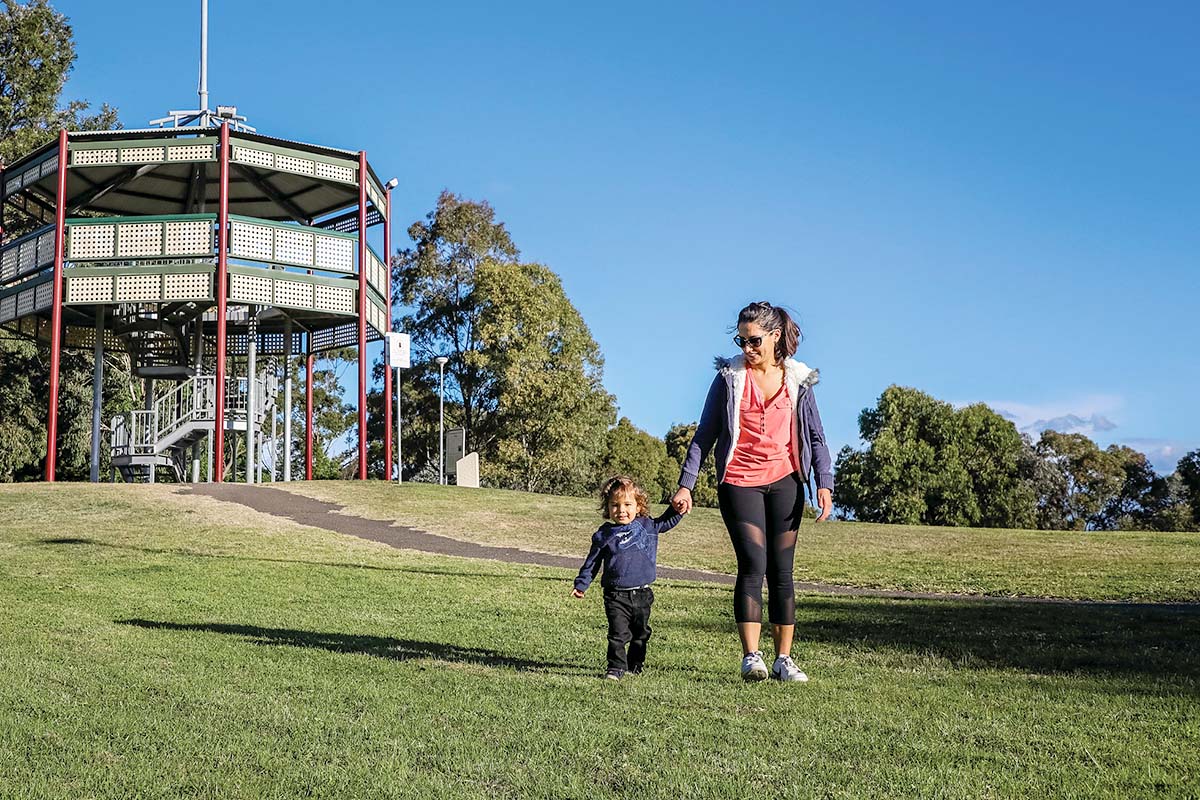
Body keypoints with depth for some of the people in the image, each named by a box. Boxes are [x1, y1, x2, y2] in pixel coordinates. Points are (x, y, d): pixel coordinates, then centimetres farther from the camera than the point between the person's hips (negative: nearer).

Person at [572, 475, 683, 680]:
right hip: (615, 595, -2)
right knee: (618, 633, -12)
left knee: (640, 633, 14)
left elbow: (667, 521, 18)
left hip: (642, 594, 2)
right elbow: (592, 562, 9)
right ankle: (616, 667, -6)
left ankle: (635, 666, 30)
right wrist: (581, 585, 7)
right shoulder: (604, 534, 2)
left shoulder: (647, 526, 4)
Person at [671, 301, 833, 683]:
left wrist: (824, 484, -4)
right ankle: (750, 657, -14)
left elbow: (816, 436, 9)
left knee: (782, 570, 2)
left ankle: (783, 660, 7)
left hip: (784, 482, 2)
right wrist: (685, 484, -3)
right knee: (753, 563, -15)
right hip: (739, 482, -2)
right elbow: (704, 435, 4)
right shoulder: (729, 377, 2)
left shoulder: (798, 379, 7)